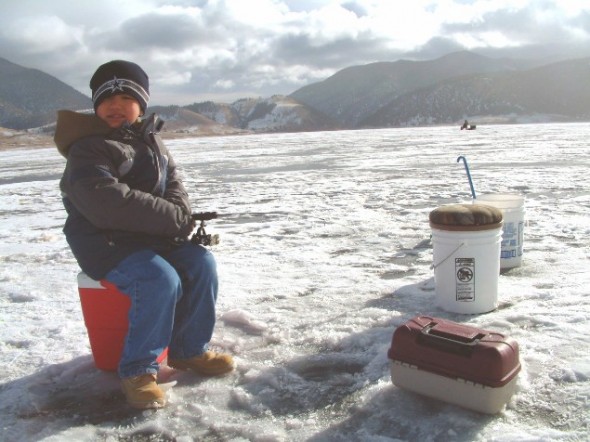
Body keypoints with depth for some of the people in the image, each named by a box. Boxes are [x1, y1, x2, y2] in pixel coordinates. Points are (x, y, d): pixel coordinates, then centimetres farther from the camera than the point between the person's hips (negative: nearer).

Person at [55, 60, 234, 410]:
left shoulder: (152, 141, 14)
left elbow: (174, 184, 9)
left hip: (154, 236, 7)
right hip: (106, 242, -7)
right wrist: (174, 218, -23)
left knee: (201, 263, -13)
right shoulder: (87, 148, -11)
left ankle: (189, 350, 4)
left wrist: (177, 215, -17)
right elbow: (107, 202, -26)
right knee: (161, 280, -30)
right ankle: (138, 369, -11)